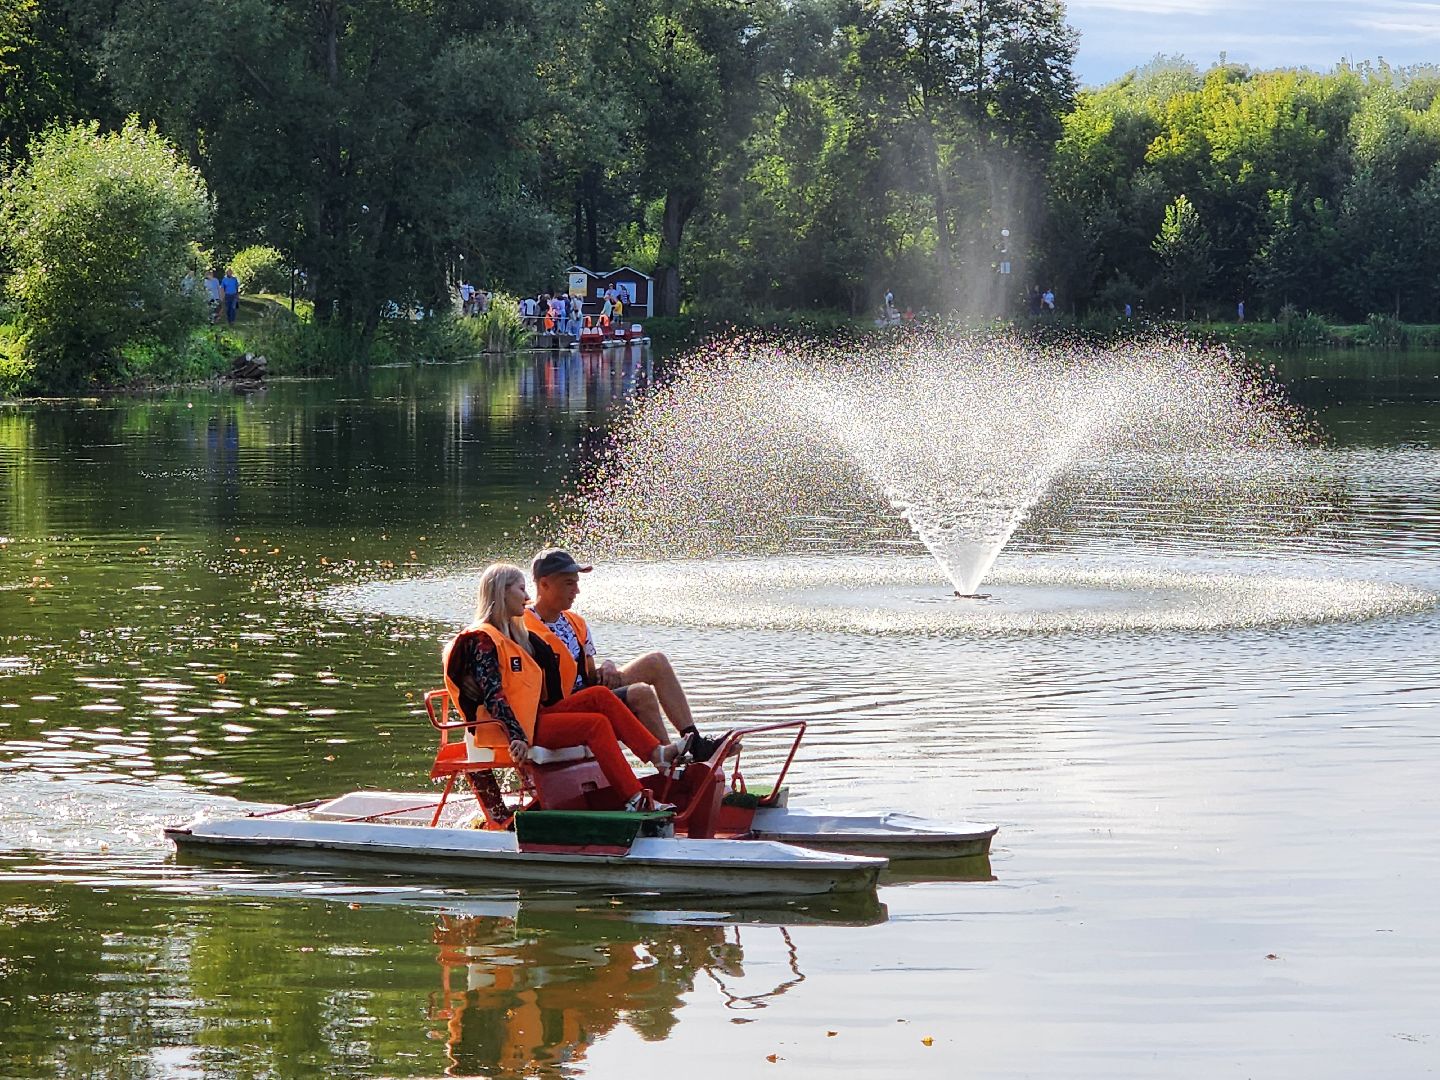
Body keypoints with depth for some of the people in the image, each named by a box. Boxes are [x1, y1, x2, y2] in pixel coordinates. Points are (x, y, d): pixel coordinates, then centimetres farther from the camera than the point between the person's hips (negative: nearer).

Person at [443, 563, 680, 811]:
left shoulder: (516, 635, 21)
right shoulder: (481, 640, -10)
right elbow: (492, 695, -20)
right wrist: (517, 736, -29)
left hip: (535, 714, 9)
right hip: (520, 725, -9)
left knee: (600, 696, -7)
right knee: (596, 724, -21)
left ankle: (657, 753, -17)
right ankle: (635, 800, -28)